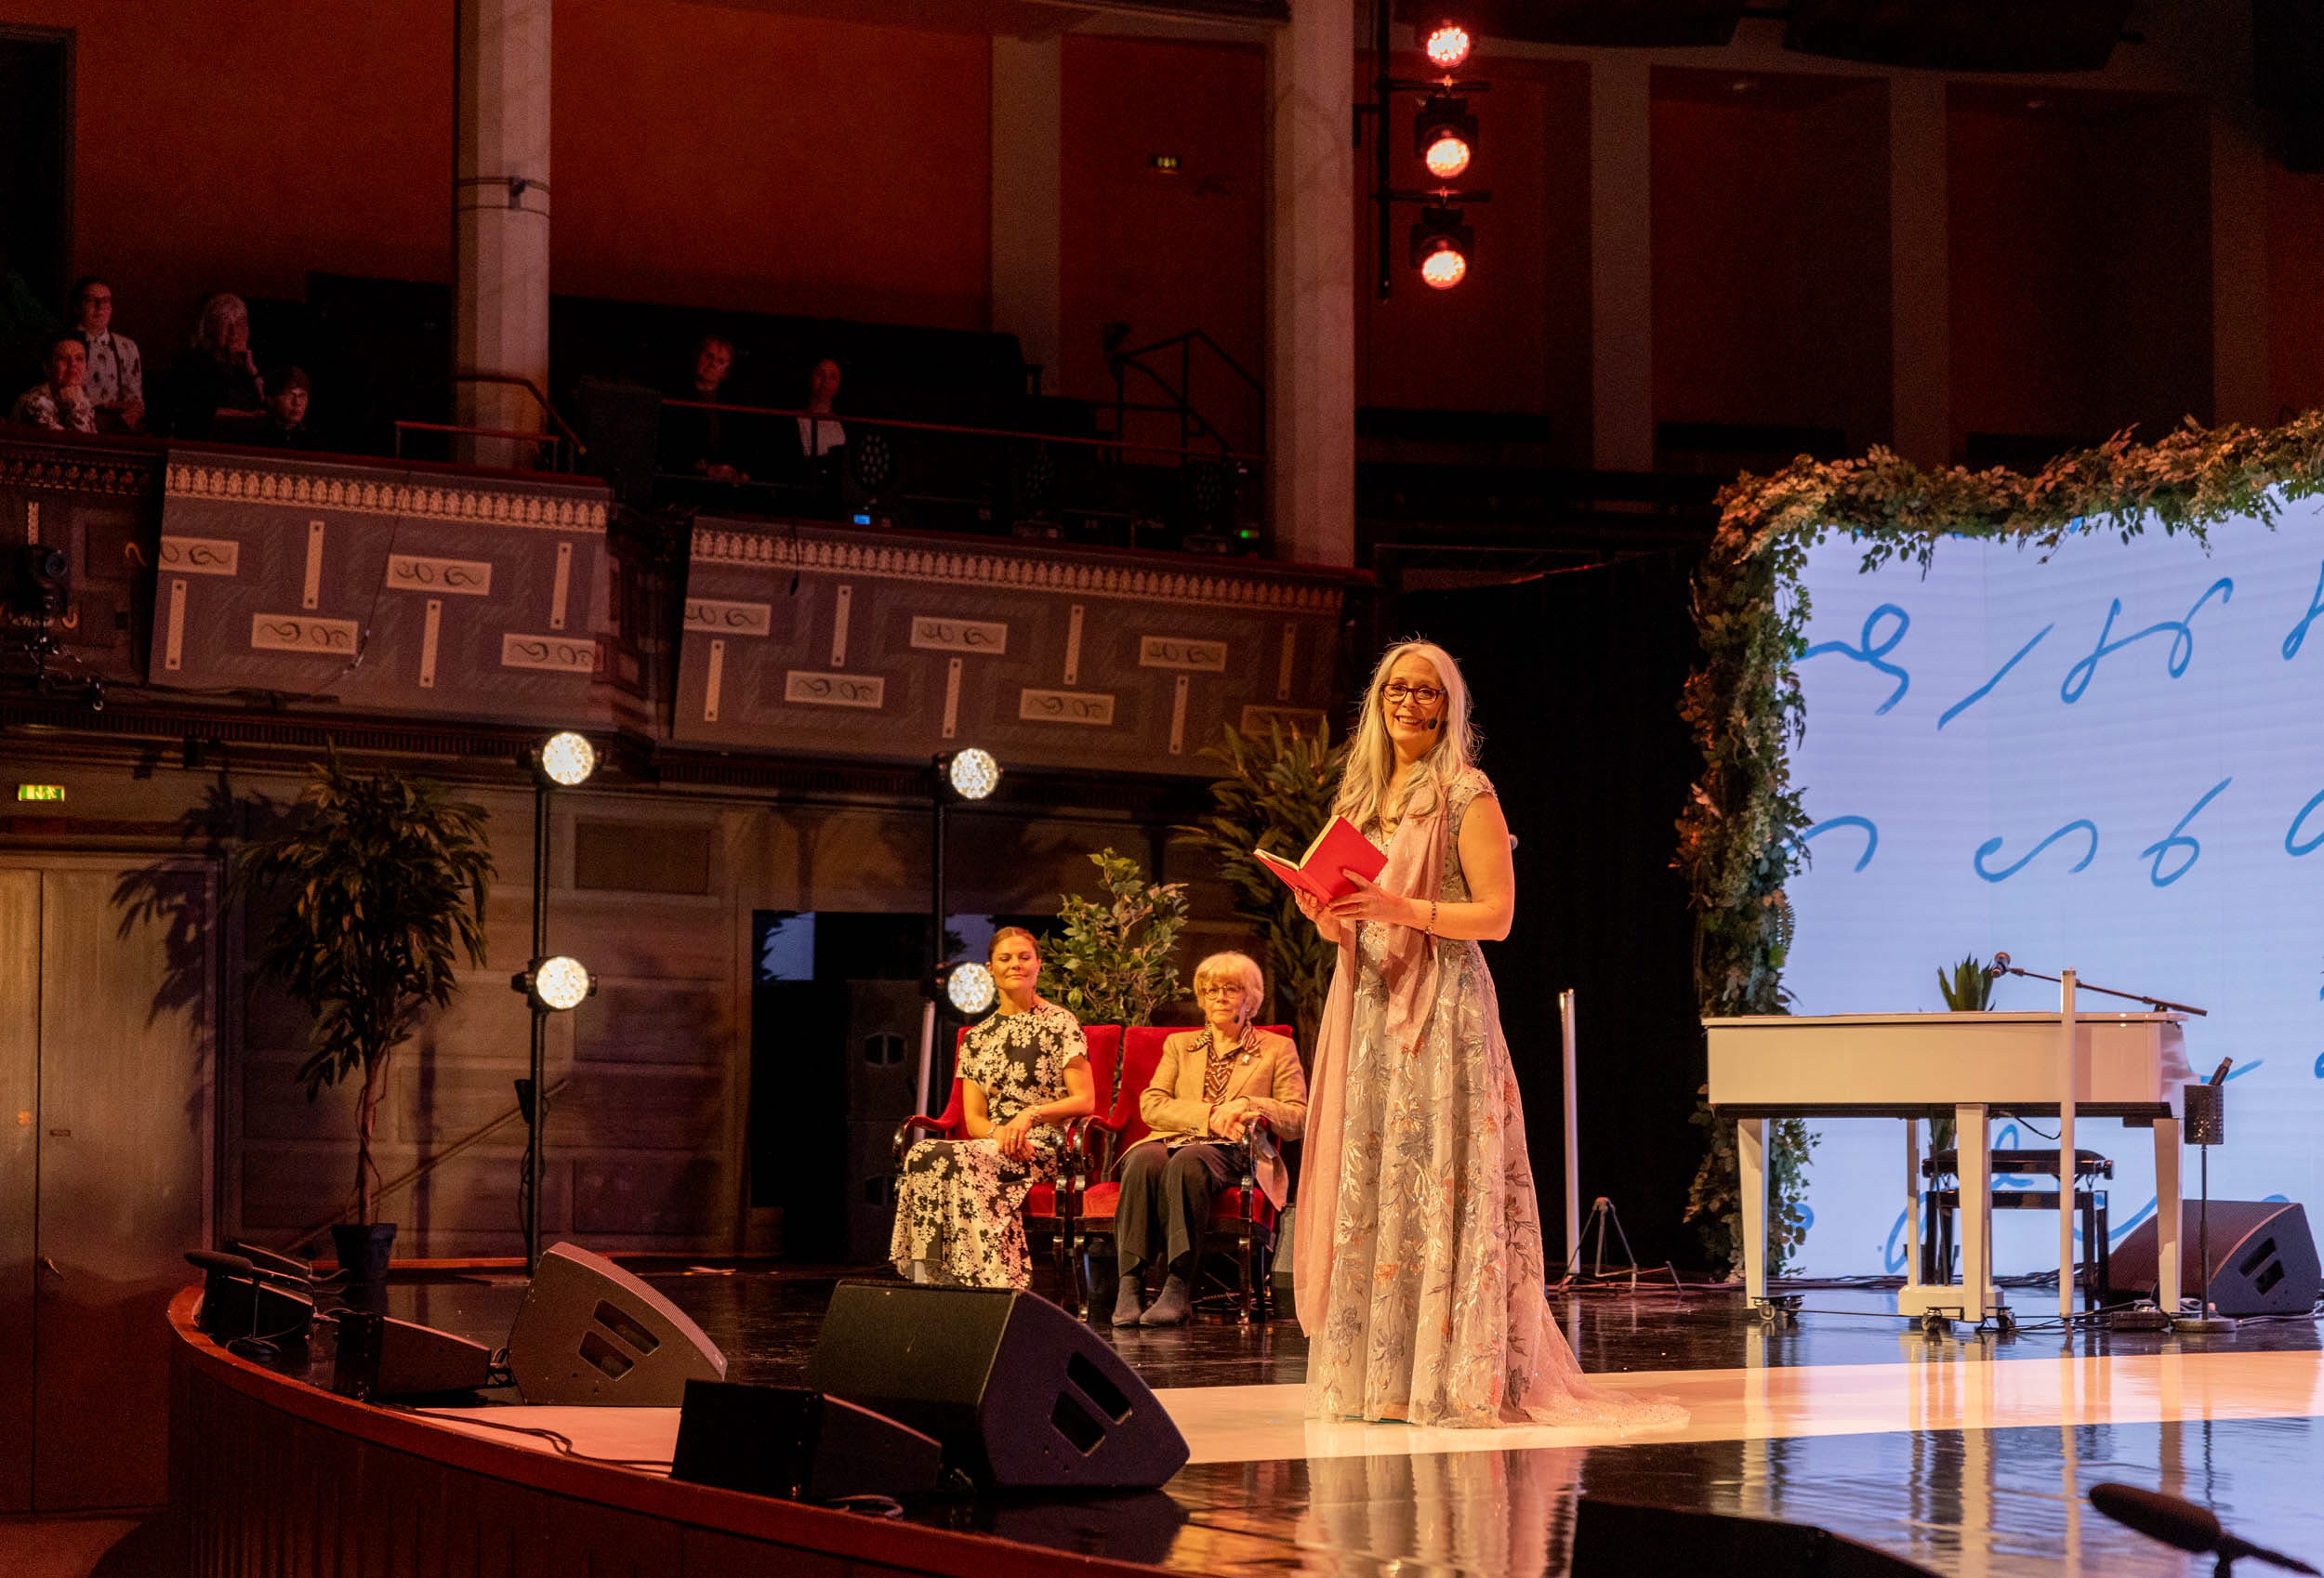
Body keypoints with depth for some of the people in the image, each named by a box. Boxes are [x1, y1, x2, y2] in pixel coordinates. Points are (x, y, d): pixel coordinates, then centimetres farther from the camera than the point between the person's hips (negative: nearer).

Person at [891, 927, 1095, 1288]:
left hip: (1043, 1150, -4)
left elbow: (1085, 1101, 0)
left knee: (949, 1159, -34)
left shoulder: (1059, 1024, 6)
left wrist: (1032, 1113, -16)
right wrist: (999, 1133, -11)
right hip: (993, 1147, 4)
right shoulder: (978, 1037, 19)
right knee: (921, 1154, -30)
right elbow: (973, 1119, 12)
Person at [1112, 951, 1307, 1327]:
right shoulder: (1179, 1045, 26)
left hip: (1234, 1154, -2)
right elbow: (1150, 1105, 10)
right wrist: (1210, 1115, -6)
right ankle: (1129, 1283, -44)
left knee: (1187, 1162, -39)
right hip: (1174, 1140, 2)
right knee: (1145, 1160, -36)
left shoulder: (1277, 1049, 20)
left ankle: (1178, 1288, -46)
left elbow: (1299, 1119, 9)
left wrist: (1248, 1105, -10)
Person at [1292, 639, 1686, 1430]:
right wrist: (1326, 914, 0)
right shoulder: (1361, 795, 17)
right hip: (1366, 1005, 7)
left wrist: (1402, 909, -19)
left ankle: (1448, 1379, -8)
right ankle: (1373, 1374, 6)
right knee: (1363, 1187, 3)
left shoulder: (1466, 795, -3)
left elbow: (1497, 915, -9)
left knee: (1435, 1184, -10)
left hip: (1442, 1007, -7)